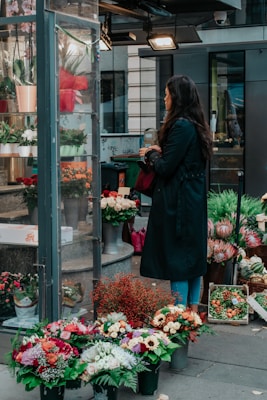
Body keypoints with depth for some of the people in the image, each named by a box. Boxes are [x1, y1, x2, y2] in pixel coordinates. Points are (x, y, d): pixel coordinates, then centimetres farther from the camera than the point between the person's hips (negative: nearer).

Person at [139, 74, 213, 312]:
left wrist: (151, 154, -1)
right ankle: (193, 309, 23)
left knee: (177, 257, -2)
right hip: (195, 201, 9)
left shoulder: (181, 126, -18)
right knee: (194, 255, 13)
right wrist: (160, 151, 9)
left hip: (178, 203, -9)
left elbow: (165, 168, -19)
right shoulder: (196, 125, 10)